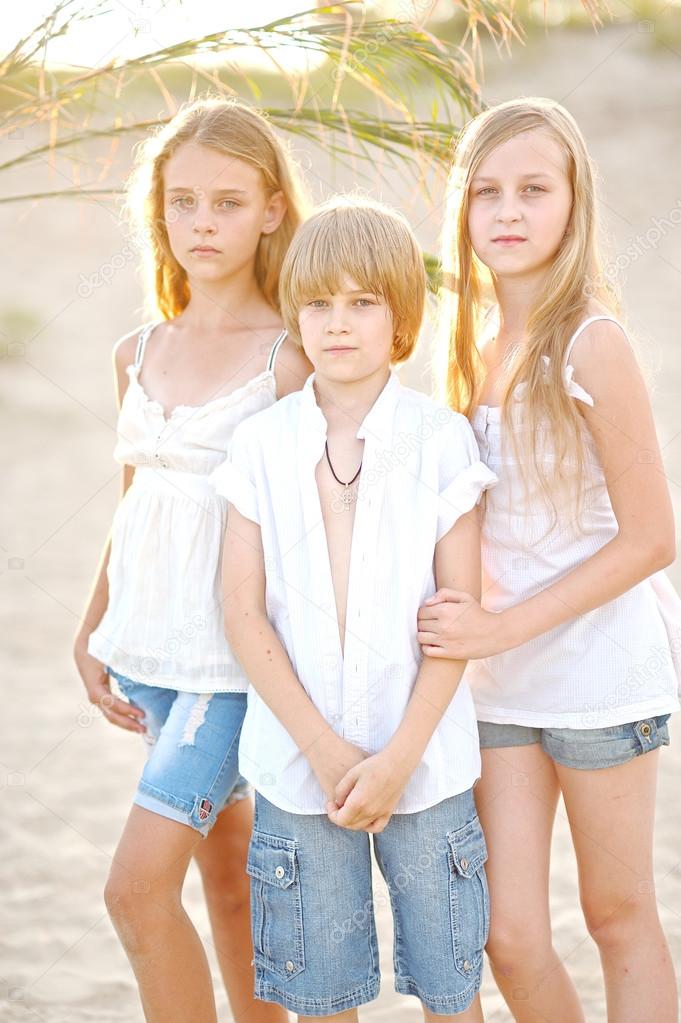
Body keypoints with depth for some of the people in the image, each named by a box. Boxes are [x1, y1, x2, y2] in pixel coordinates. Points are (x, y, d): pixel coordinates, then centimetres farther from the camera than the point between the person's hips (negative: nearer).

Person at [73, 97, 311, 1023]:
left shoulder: (290, 359, -9)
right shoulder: (138, 355, 9)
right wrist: (92, 635, 15)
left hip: (236, 654, -6)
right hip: (151, 646, 6)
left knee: (138, 885, -12)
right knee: (228, 875, 16)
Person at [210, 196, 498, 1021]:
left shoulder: (441, 441, -3)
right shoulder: (261, 444, 0)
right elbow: (244, 612, -2)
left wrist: (398, 758, -11)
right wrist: (323, 747, -10)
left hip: (422, 758, -1)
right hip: (297, 760, 1)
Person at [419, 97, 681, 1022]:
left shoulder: (590, 342, -15)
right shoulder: (477, 339, 4)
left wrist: (505, 626, -18)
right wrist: (471, 620, -2)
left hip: (600, 665, -5)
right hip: (498, 675, 5)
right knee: (510, 935, 5)